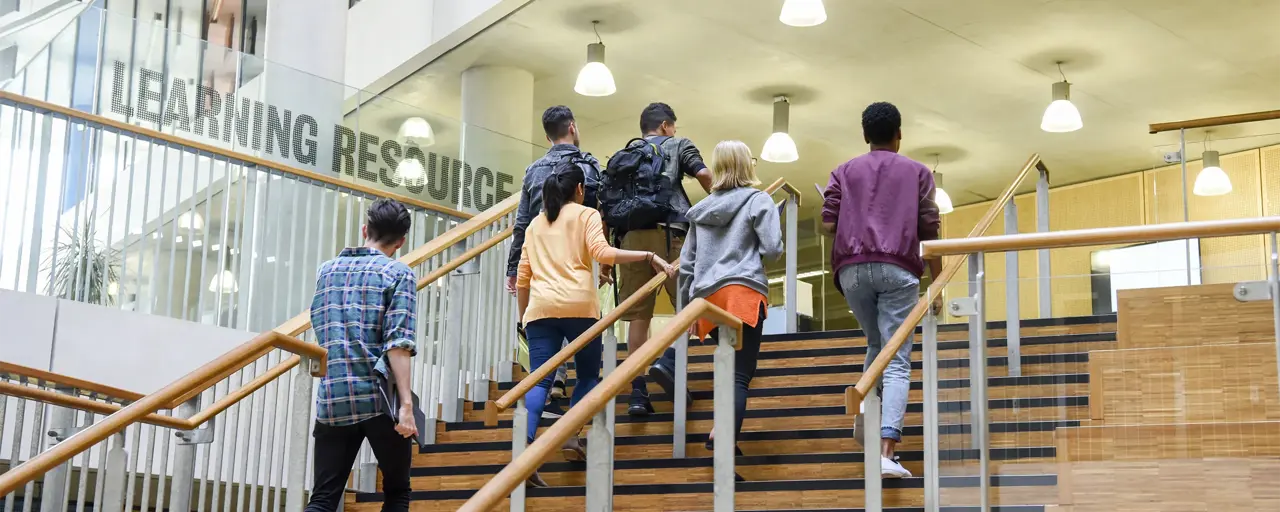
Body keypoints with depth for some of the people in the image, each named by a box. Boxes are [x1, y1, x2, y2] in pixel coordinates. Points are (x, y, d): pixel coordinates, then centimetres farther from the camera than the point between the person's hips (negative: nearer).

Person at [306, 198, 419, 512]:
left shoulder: (327, 270, 14)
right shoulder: (398, 274, -2)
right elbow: (398, 343, -13)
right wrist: (406, 405, -17)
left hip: (332, 401, 4)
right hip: (380, 399, -3)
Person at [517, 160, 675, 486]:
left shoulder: (536, 224, 24)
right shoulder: (586, 215, 11)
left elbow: (522, 277, 21)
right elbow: (601, 253, -8)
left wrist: (523, 317, 29)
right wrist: (649, 256, -6)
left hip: (540, 308, 3)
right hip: (578, 305, -3)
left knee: (539, 381, -4)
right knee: (588, 375, 15)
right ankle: (572, 436, -3)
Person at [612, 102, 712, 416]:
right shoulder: (678, 145, 16)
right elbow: (703, 174, -4)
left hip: (631, 236, 4)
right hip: (669, 231, -4)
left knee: (638, 315, 2)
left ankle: (637, 395, -1)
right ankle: (668, 361, -20)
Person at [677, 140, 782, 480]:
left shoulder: (702, 209, 20)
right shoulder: (758, 201, 5)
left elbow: (686, 263, 18)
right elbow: (772, 248, -4)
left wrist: (688, 305, 24)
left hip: (707, 296, 5)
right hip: (744, 291, -5)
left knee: (729, 371, 15)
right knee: (740, 375, -11)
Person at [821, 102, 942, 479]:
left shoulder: (844, 172, 17)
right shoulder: (917, 172, 14)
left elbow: (828, 224, 7)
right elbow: (929, 231, 7)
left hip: (852, 269, 2)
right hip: (897, 269, -2)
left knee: (877, 344, 28)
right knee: (897, 361, -5)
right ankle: (886, 451, -18)